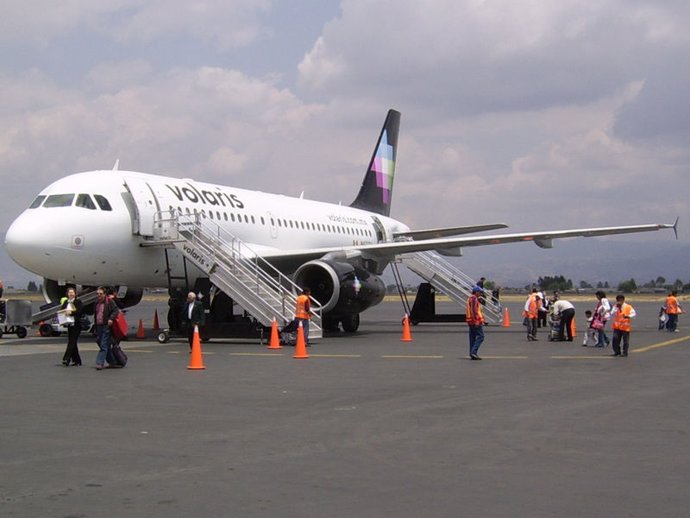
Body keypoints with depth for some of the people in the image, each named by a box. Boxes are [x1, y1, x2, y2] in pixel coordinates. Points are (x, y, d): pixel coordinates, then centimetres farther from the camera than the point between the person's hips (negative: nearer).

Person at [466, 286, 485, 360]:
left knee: (472, 337, 10)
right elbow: (474, 310, -20)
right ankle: (474, 352, -17)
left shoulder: (470, 298, 18)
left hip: (470, 321, 10)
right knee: (480, 336, -9)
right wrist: (476, 320, -23)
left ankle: (472, 355, 10)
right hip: (476, 321, -10)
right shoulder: (474, 298, -13)